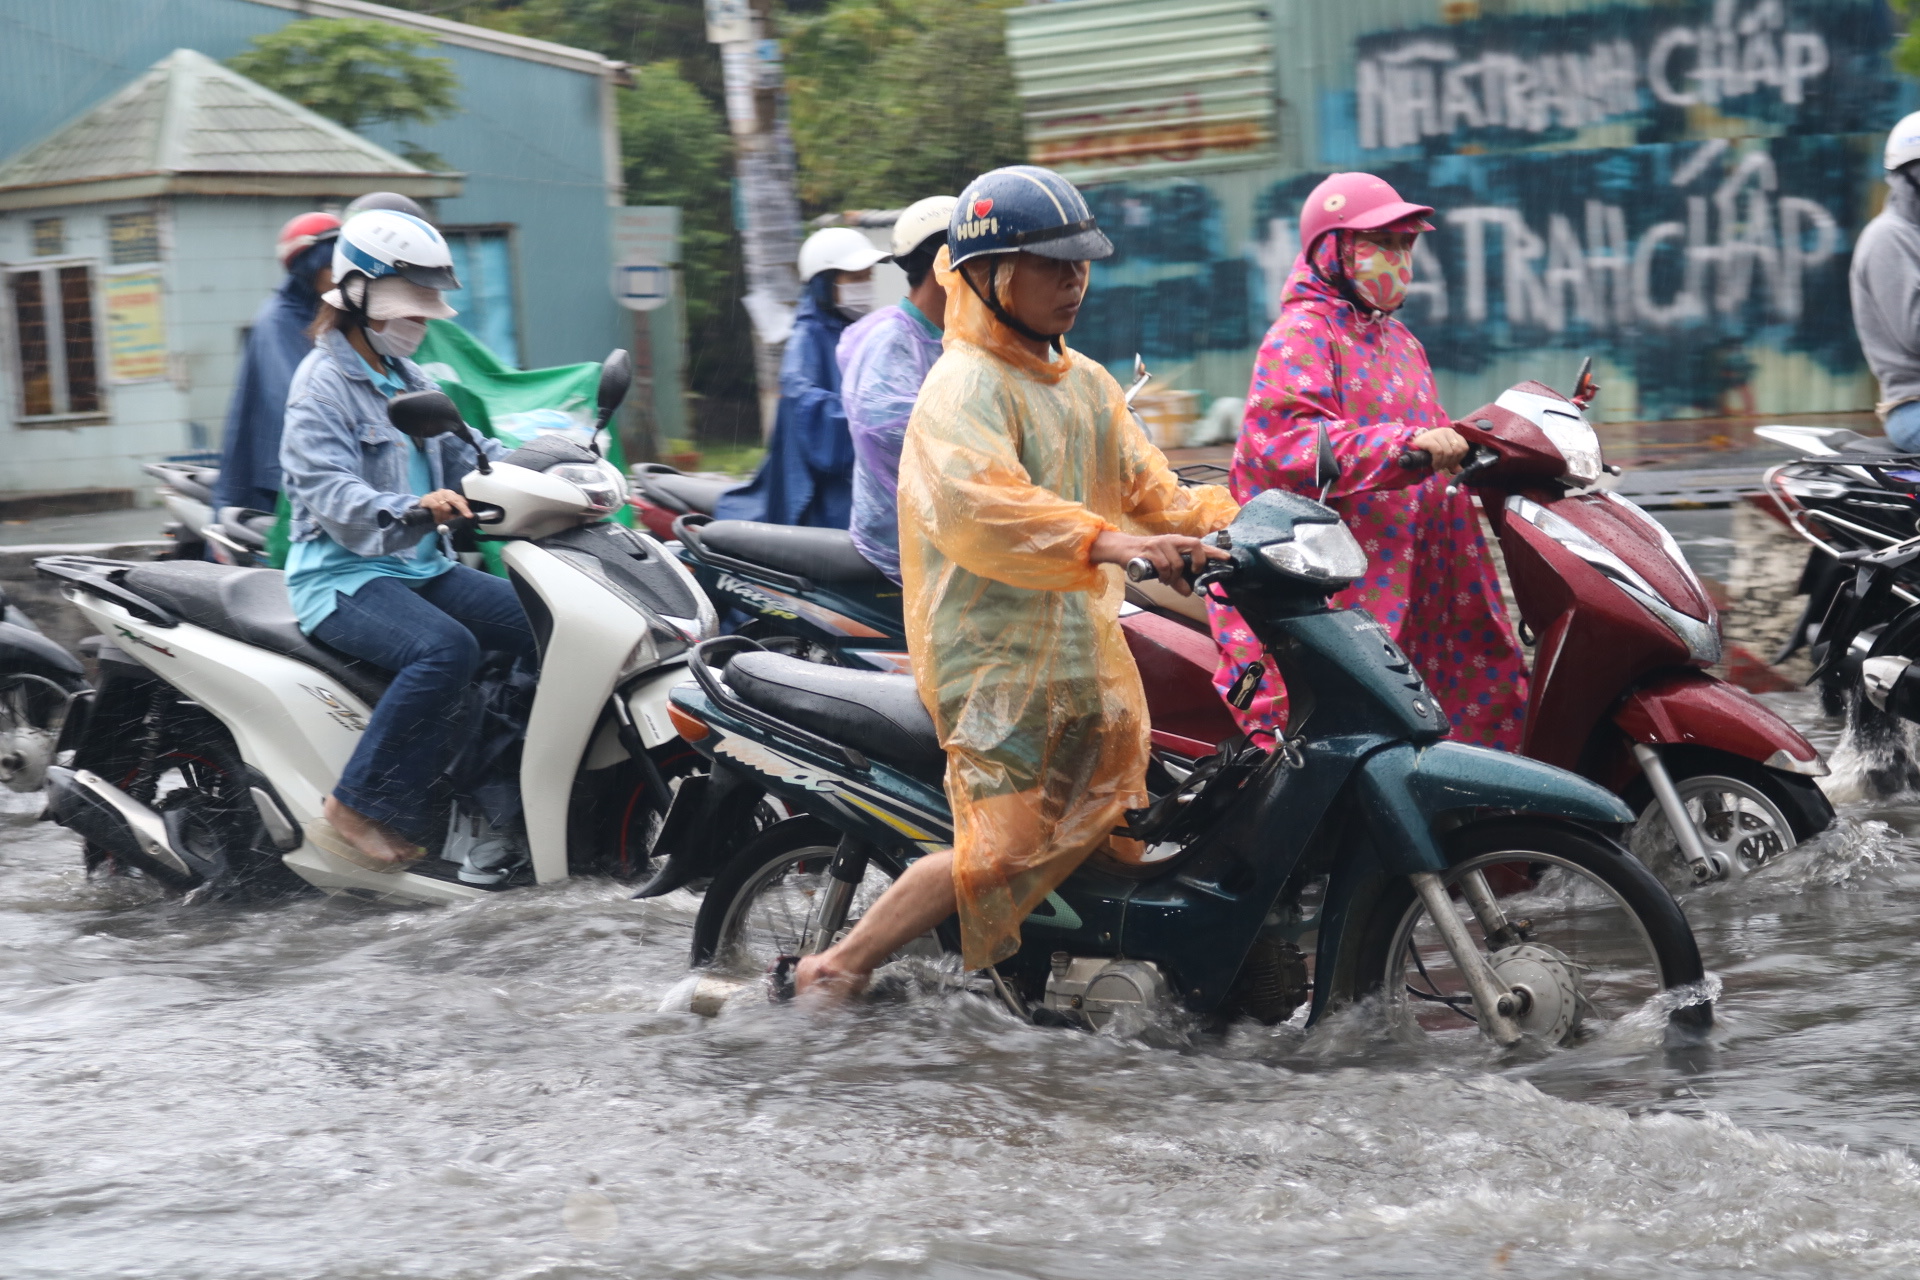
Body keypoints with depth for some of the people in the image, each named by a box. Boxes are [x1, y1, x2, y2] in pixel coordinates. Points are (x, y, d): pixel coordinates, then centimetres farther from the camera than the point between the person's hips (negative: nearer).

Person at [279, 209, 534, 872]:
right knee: (445, 648, -34)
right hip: (346, 575, -8)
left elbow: (464, 456, 16)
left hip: (423, 568, 8)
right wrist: (411, 510, -40)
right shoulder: (322, 382, -8)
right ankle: (353, 812, -29)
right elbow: (329, 493, -22)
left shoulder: (410, 381, 19)